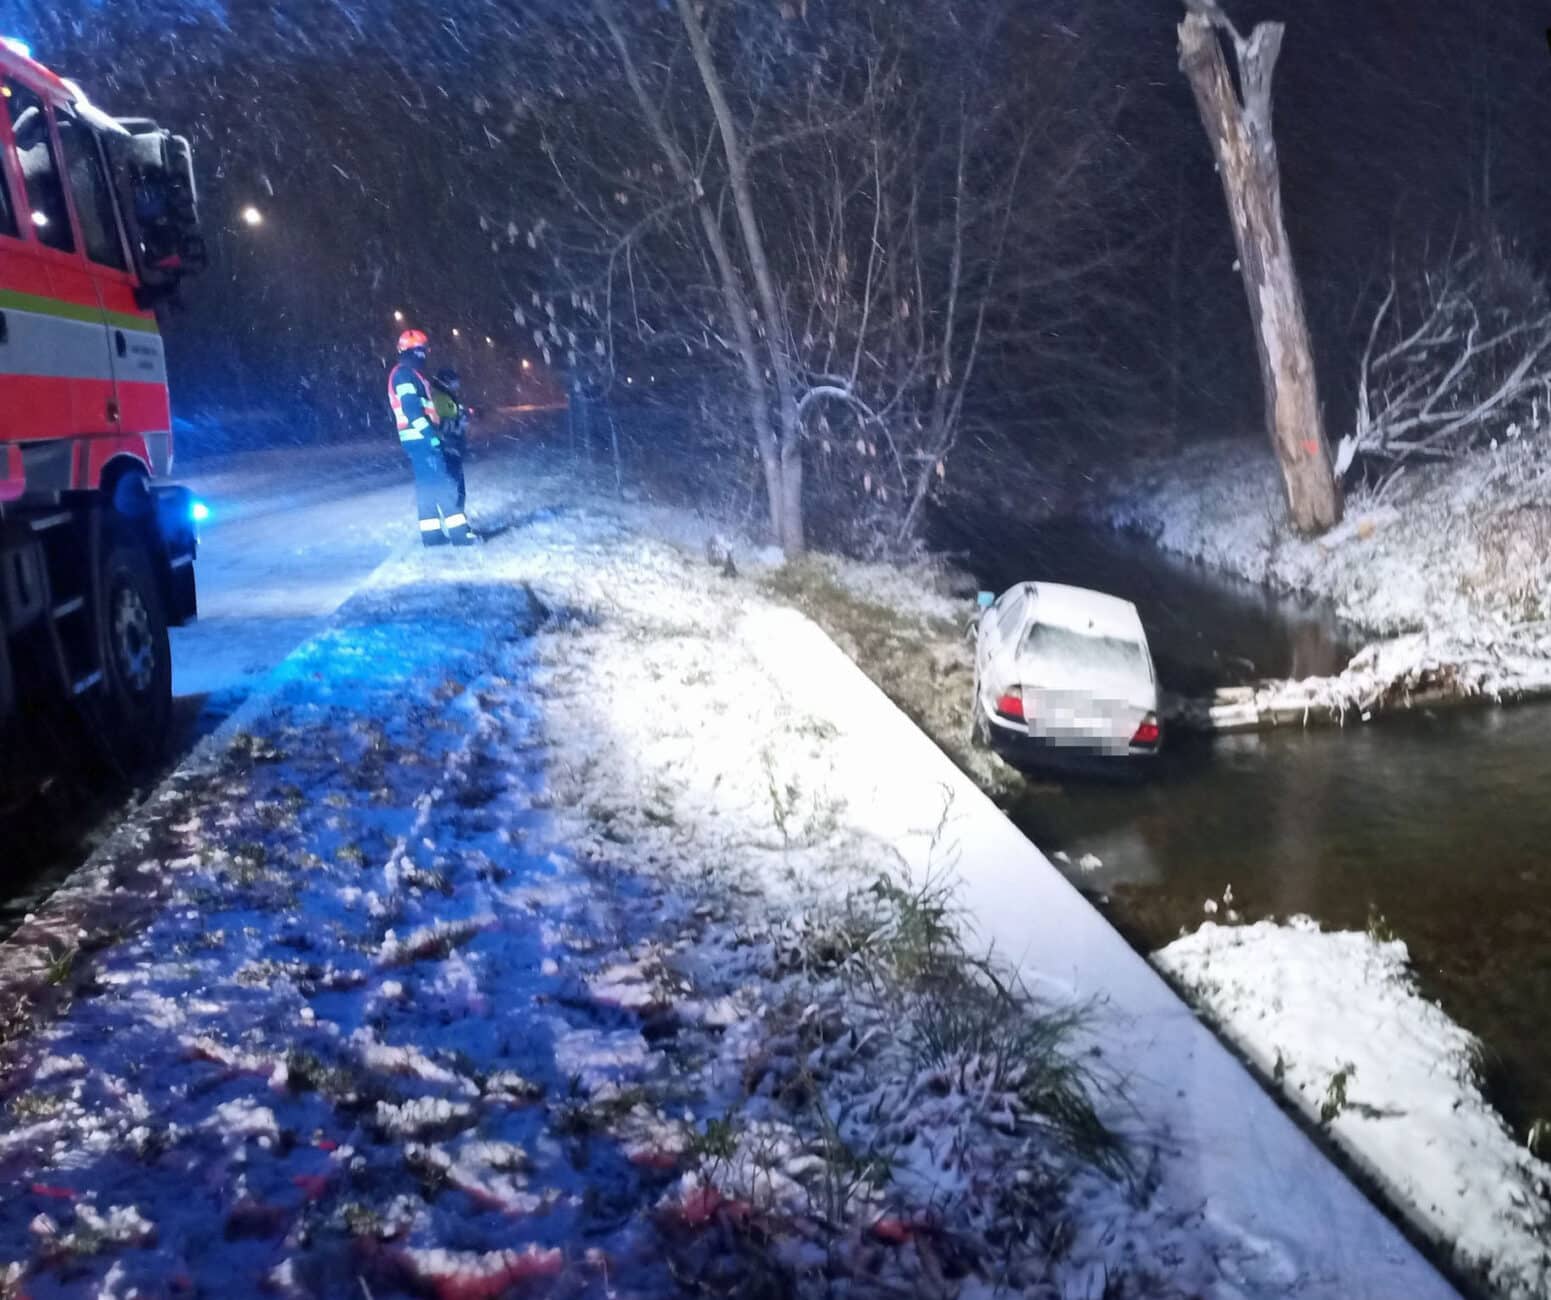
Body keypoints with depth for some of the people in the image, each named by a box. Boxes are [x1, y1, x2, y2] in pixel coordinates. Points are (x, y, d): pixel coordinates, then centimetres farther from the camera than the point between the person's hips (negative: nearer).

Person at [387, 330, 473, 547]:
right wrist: (430, 433, -24)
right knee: (443, 484, -12)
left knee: (427, 486, 9)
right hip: (420, 439, -10)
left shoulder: (411, 374, 21)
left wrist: (435, 431, 23)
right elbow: (411, 408, -21)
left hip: (420, 438, 10)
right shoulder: (404, 374, -11)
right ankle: (460, 532, -14)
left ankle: (431, 534, 11)